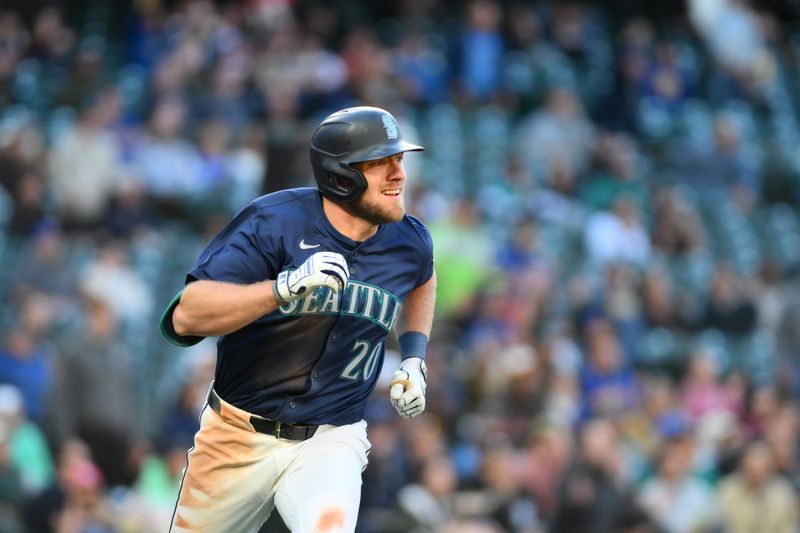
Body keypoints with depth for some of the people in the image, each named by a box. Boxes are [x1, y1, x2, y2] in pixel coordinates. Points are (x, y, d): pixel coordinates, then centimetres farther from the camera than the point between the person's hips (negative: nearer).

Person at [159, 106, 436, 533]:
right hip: (238, 435, -1)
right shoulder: (273, 222, -17)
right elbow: (185, 317, -27)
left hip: (330, 443, 1)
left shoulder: (409, 242, -3)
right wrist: (285, 288, -38)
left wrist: (414, 359, 11)